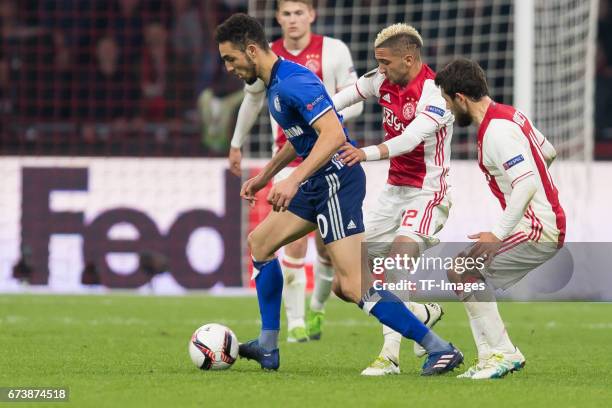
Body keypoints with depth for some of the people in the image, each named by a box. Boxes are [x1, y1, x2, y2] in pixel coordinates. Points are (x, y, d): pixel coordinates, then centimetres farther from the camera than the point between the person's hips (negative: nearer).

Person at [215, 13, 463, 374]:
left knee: (355, 287, -17)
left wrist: (294, 180, -34)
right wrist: (266, 175, 33)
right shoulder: (276, 83, 14)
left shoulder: (293, 83, -19)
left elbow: (333, 134, -29)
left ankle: (441, 350, -14)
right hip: (319, 183, 11)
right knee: (259, 243, 20)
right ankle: (267, 349, 25)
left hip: (337, 180, -11)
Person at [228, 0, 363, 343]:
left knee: (328, 247, 4)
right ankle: (295, 324, -5)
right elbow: (252, 99, 20)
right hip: (289, 160, 0)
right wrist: (237, 144, 28)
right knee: (295, 241, -14)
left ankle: (317, 310, 30)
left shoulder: (333, 50, -5)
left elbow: (355, 102, -5)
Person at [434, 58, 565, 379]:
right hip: (545, 223, 10)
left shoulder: (497, 130, -19)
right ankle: (492, 357, 9)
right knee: (470, 277, 12)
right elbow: (548, 152, 23)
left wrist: (498, 234, -28)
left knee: (462, 272, -15)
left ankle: (502, 353, -11)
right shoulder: (508, 114, 11)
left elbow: (527, 184, -27)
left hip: (537, 231, -10)